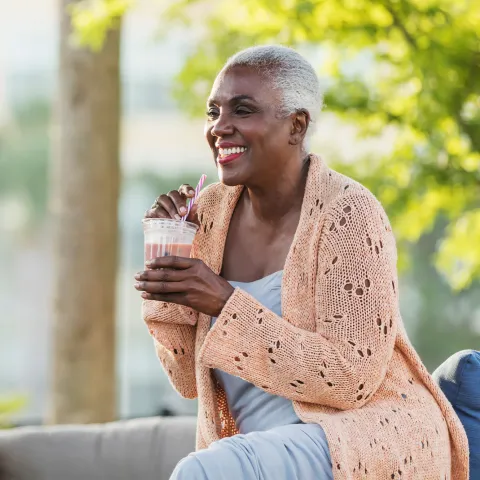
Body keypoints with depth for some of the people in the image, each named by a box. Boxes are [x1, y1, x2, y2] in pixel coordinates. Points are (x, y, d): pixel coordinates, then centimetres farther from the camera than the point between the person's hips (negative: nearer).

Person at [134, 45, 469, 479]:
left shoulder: (347, 214, -13)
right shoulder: (211, 211, 4)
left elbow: (352, 379, -19)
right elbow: (190, 379, 7)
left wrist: (225, 303, -24)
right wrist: (166, 259, -5)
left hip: (370, 439, -6)